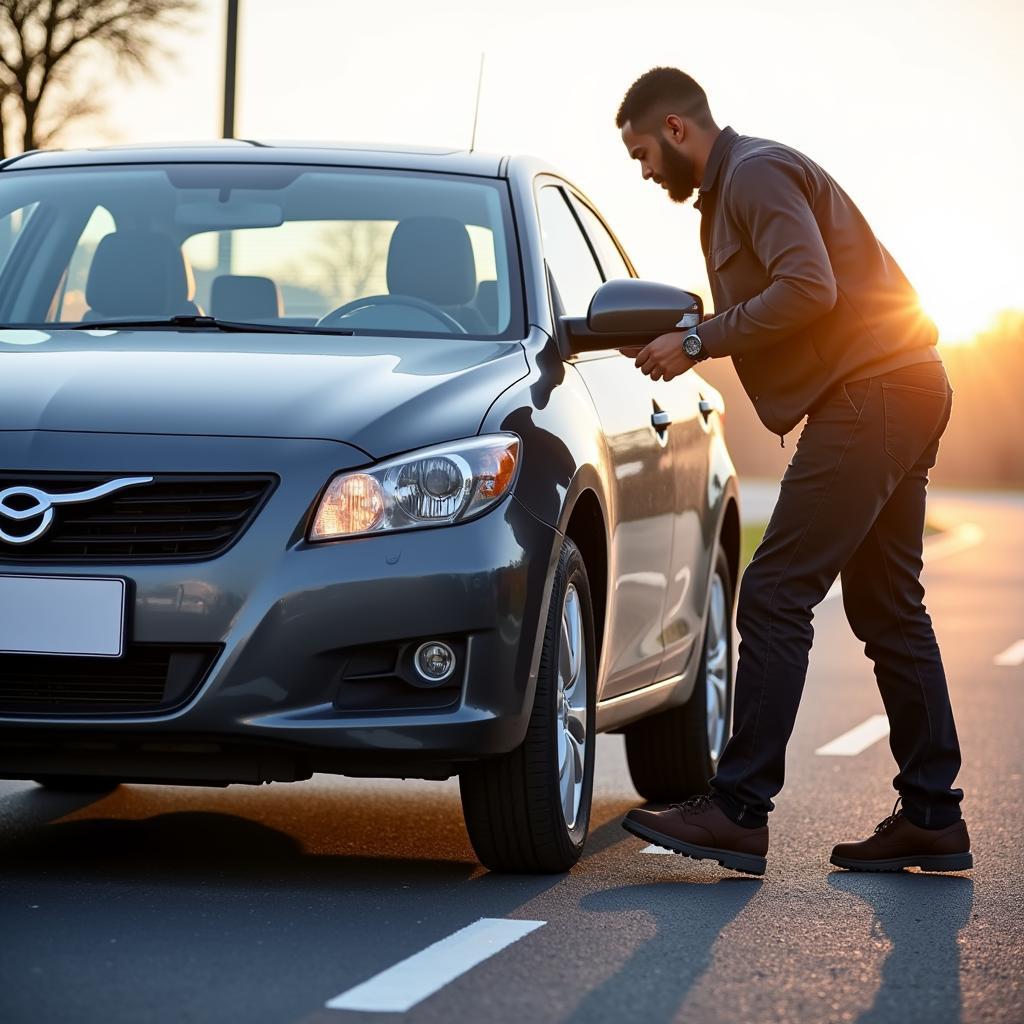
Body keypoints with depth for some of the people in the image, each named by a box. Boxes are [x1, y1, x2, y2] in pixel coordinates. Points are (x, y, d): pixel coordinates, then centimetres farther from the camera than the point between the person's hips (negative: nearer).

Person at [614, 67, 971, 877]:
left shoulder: (756, 173, -10)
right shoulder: (734, 185, 22)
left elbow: (809, 287, -23)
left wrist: (699, 340, -17)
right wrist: (687, 343, 9)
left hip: (868, 395, -11)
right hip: (900, 391, 11)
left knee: (775, 598, -12)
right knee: (887, 609, 11)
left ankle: (738, 810, -12)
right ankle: (933, 818, 14)